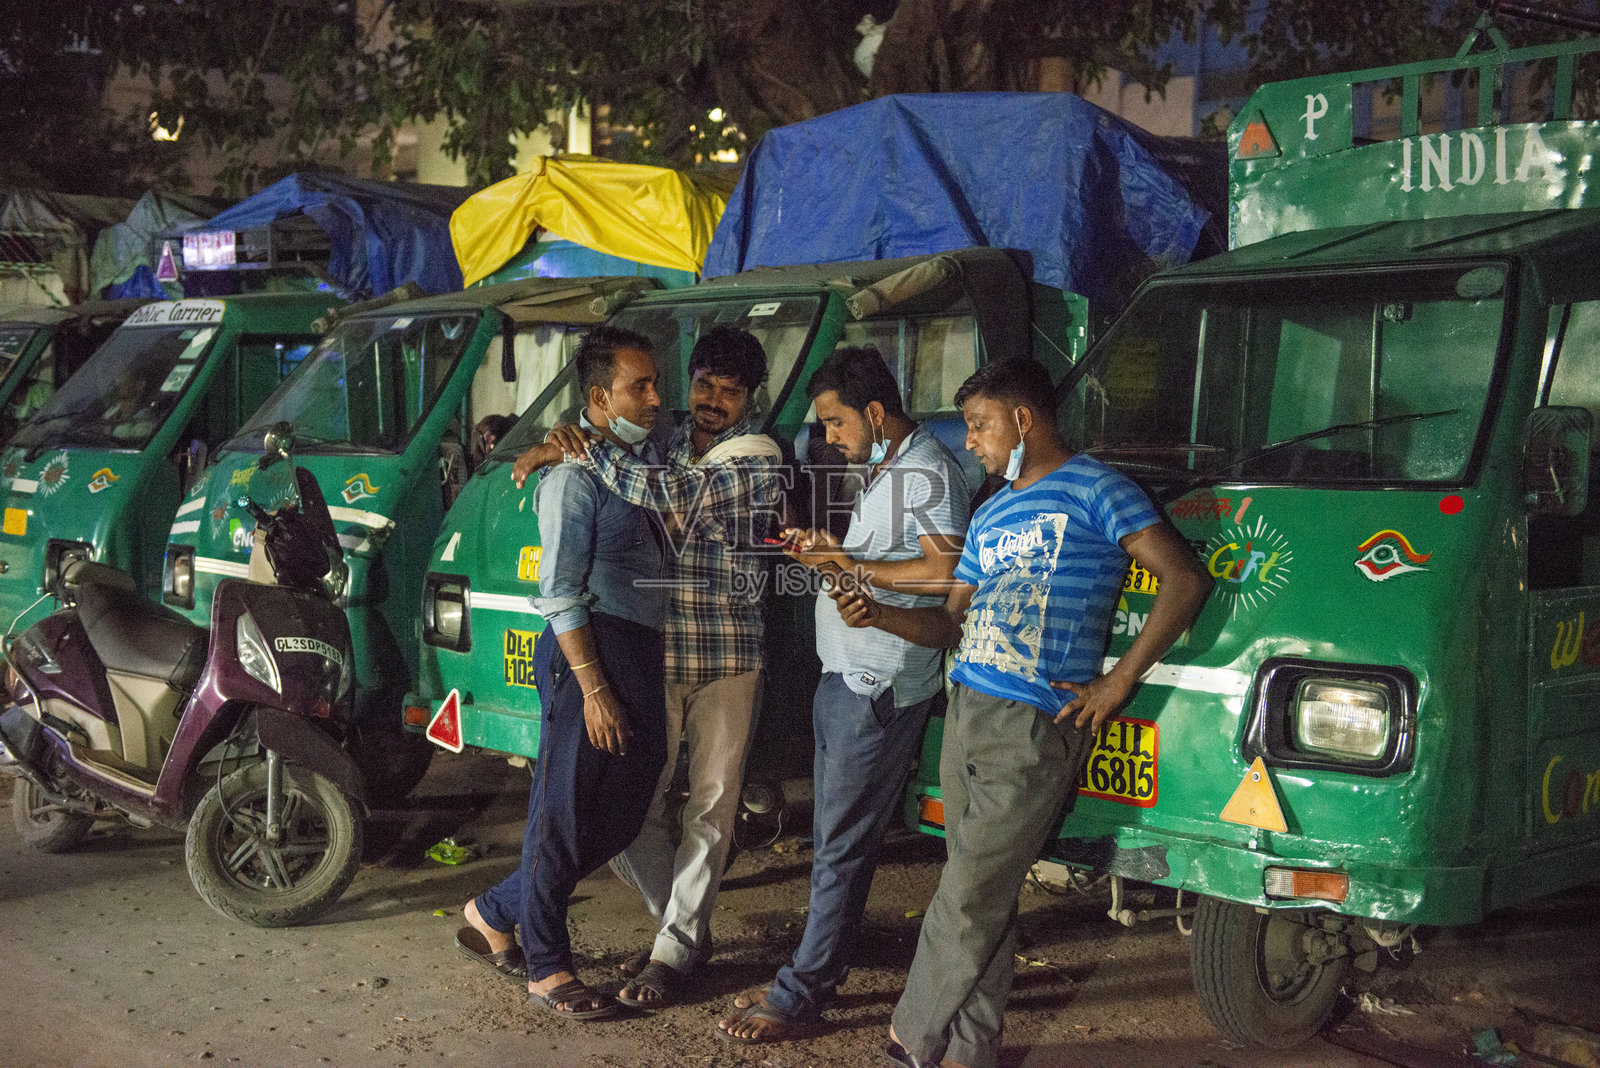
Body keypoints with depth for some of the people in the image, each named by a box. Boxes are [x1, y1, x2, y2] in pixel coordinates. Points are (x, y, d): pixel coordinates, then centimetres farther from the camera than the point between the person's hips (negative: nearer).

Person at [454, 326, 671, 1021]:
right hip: (594, 654, -9)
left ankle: (494, 915, 28)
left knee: (618, 818, 14)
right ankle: (546, 969, 15)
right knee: (569, 817, 1)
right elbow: (560, 594, -15)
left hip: (641, 656, 9)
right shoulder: (576, 473, -11)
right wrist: (594, 689, -19)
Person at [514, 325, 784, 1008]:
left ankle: (674, 950, 13)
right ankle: (686, 928, 24)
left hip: (728, 662, -4)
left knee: (710, 806, 3)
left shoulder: (759, 459, -8)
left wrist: (585, 448, -18)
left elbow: (678, 499, -23)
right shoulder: (663, 447, 9)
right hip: (653, 657, 4)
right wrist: (552, 450, 0)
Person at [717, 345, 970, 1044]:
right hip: (846, 675, 10)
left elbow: (948, 571, -25)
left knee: (842, 845, -5)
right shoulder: (880, 469, 17)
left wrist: (852, 567, -19)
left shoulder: (927, 469, -13)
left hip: (882, 686, -10)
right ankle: (823, 971, 24)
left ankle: (800, 998, -1)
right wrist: (827, 550, 9)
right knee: (834, 837, 15)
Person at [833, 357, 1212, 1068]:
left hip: (1036, 727, -7)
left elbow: (1185, 580, -10)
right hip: (966, 715, 7)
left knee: (966, 899, -5)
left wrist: (1116, 684, -11)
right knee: (982, 900, 10)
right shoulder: (990, 515, 21)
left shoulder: (1093, 490, -3)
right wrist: (880, 615, 2)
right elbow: (953, 622, 22)